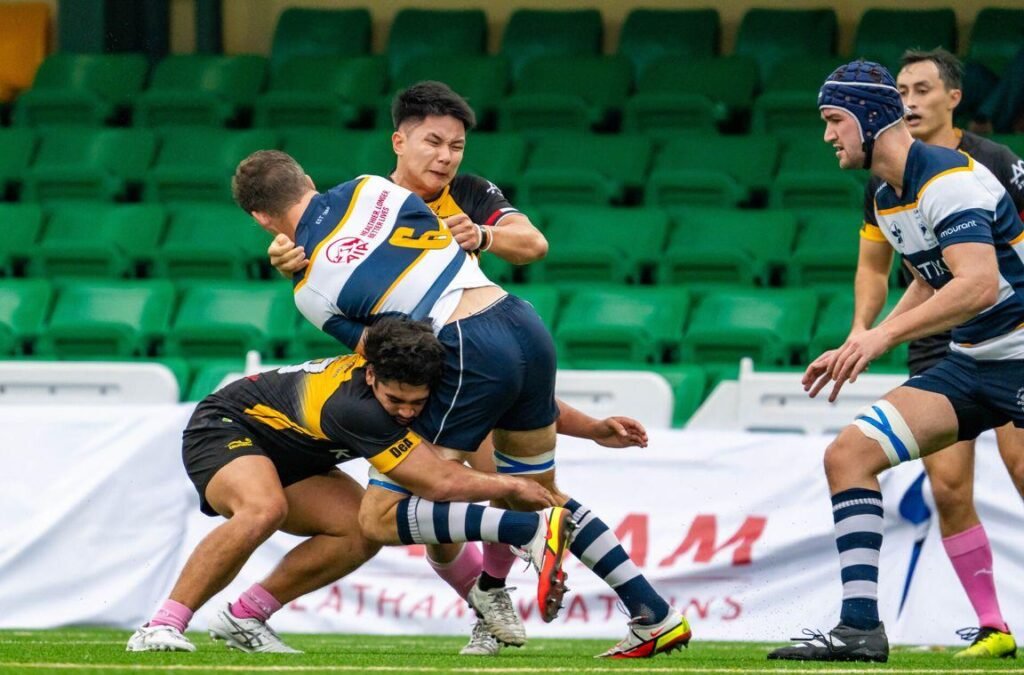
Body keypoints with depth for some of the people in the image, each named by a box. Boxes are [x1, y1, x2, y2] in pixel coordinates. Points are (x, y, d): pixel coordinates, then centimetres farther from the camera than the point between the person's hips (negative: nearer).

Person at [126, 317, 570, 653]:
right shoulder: (353, 407, -39)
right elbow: (441, 484, -37)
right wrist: (514, 487, -23)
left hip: (287, 459, 8)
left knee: (364, 530, -12)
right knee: (264, 508, -39)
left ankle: (244, 617, -3)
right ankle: (161, 628, -34)